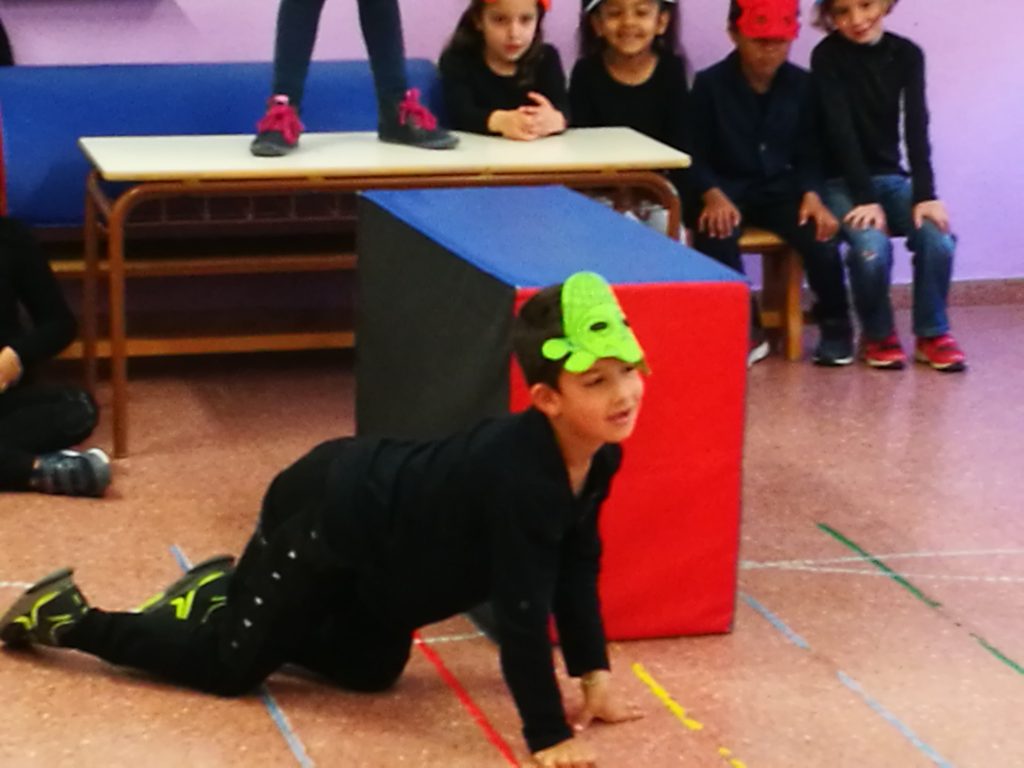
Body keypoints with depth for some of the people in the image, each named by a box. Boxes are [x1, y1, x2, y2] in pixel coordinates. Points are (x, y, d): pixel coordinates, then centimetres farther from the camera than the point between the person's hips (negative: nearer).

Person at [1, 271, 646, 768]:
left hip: (372, 508, 9)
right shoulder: (519, 474, -39)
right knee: (229, 666, 4)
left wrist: (595, 675, 0)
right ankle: (69, 618, 21)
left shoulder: (600, 455, -11)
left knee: (369, 669, 24)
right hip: (327, 519, -8)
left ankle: (225, 591, 37)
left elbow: (576, 566, 2)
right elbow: (522, 609, -37)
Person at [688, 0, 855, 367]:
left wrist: (811, 194, -15)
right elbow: (696, 155, -4)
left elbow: (808, 152, 6)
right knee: (715, 235, -35)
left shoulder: (801, 84, 2)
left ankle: (836, 326, 3)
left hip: (780, 188, 2)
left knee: (821, 236, -26)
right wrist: (713, 195, -24)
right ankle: (745, 329, -15)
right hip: (727, 188, -2)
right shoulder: (710, 83, -5)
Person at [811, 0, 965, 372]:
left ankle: (932, 333, -3)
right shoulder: (827, 56, -11)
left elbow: (917, 127, -9)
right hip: (841, 181, -3)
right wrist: (865, 198, -26)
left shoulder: (907, 54, -1)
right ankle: (877, 335, -5)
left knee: (938, 238, -23)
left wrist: (925, 195, -21)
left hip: (891, 177, 3)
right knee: (872, 246, -30)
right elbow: (841, 130, -18)